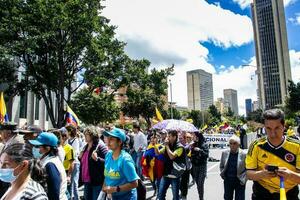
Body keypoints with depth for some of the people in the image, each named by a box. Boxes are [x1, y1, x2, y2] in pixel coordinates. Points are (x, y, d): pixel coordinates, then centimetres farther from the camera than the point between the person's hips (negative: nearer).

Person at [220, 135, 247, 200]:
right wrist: (223, 174, 0)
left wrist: (243, 179, -11)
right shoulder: (224, 153, -3)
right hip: (227, 181, 3)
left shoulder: (244, 154, -13)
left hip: (239, 182, -3)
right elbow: (221, 166, 10)